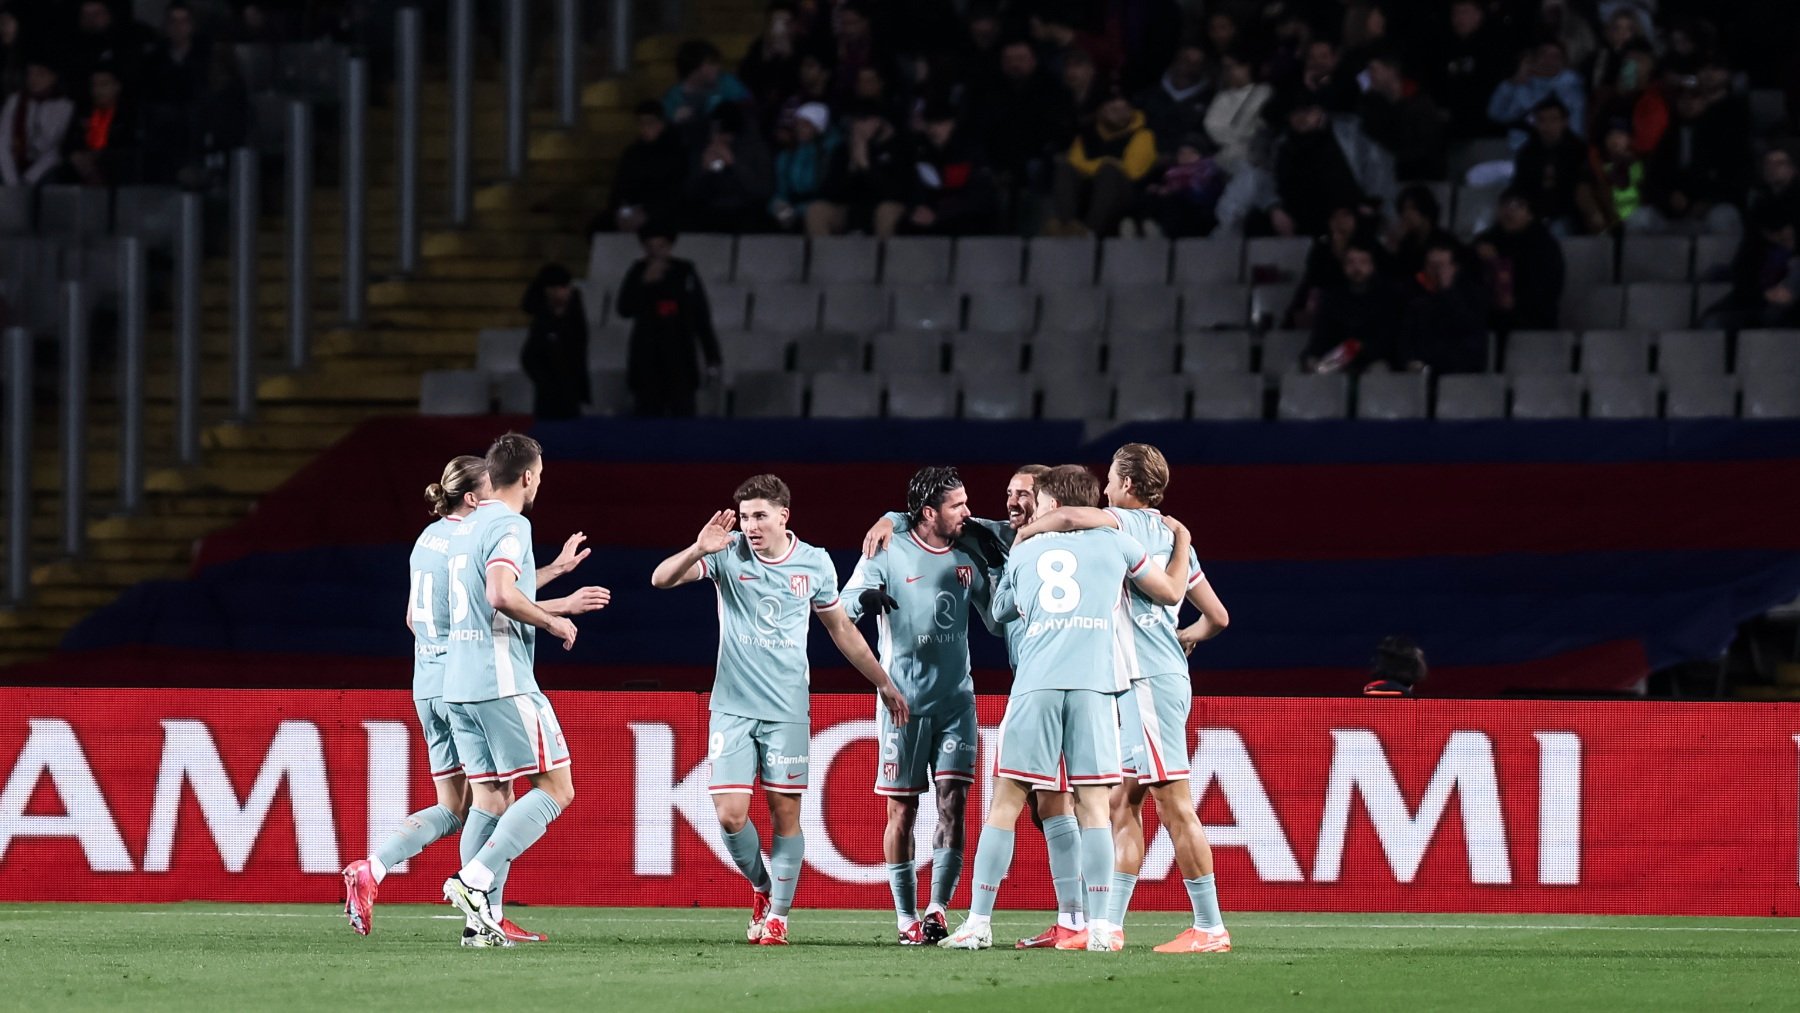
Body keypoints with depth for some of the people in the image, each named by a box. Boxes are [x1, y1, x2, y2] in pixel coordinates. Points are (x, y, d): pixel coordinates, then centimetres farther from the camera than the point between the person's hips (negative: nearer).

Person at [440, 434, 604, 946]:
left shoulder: (465, 528, 17)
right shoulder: (510, 525, -10)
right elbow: (501, 595, -24)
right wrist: (553, 621, -11)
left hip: (458, 685, 9)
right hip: (502, 682, -9)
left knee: (489, 797, 9)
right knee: (556, 789, -5)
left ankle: (484, 918, 3)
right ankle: (474, 880, -17)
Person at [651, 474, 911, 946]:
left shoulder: (814, 563, 2)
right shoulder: (728, 554, -3)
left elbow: (842, 629, 15)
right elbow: (662, 579, -13)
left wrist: (884, 684, 18)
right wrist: (698, 551, -32)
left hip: (788, 711, 0)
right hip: (732, 708, 0)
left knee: (785, 813, -1)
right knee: (730, 814, -7)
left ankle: (778, 914, 12)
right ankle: (761, 886, 20)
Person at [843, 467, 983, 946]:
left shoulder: (966, 559, 7)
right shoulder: (888, 555, -5)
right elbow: (842, 610, -12)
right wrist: (864, 600, -34)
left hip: (956, 699, 4)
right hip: (904, 701, -4)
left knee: (953, 801, -9)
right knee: (903, 810, 1)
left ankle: (937, 910, -11)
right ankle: (907, 919, 8)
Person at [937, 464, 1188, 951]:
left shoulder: (1023, 552, 17)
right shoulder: (1112, 541, 11)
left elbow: (999, 611, 32)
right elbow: (1171, 592, 18)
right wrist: (1181, 538, 34)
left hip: (1034, 687, 0)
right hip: (1094, 686, 0)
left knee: (1006, 802, 3)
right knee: (1093, 806, 1)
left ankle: (979, 922, 1)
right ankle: (1099, 926, -6)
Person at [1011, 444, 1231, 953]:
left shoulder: (1132, 524, -6)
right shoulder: (1172, 535, 18)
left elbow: (1070, 517, -26)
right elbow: (1217, 616, 22)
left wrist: (1025, 531, -7)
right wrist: (1186, 637, 43)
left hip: (1151, 681, -9)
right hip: (1138, 684, 9)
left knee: (1174, 804, -8)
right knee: (1122, 803, 8)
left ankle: (1209, 928, -9)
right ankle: (1110, 926, 7)